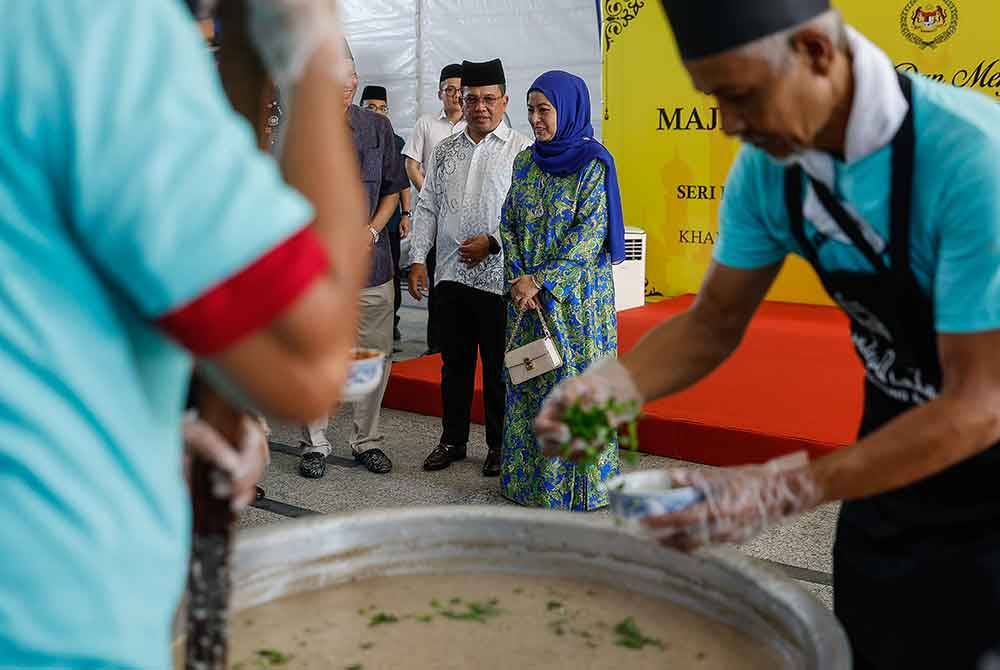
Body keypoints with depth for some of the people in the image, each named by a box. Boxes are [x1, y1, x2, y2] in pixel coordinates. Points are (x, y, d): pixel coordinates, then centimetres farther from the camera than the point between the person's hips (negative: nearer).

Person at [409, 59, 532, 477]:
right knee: (454, 363, 13)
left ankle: (500, 446, 18)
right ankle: (452, 440, 26)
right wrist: (418, 260, 6)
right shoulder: (445, 152, 13)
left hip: (498, 276, -4)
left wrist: (492, 242, -14)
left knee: (499, 367, 4)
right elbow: (427, 208, 13)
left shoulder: (521, 151, -3)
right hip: (450, 274, 5)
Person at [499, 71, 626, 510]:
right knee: (527, 380, 9)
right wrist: (519, 278, -7)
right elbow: (509, 223, 8)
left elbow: (590, 233, -15)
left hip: (576, 291, -6)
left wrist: (540, 280, -18)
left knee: (574, 379, -1)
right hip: (526, 292, 6)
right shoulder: (525, 162, 9)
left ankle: (574, 480, 11)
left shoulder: (593, 164, -8)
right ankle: (528, 475, 20)